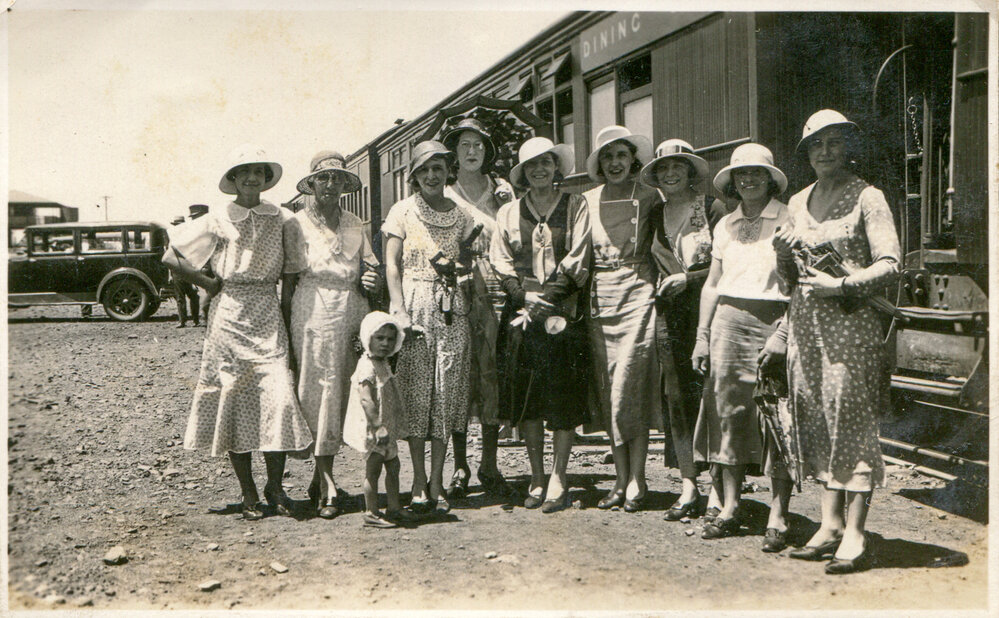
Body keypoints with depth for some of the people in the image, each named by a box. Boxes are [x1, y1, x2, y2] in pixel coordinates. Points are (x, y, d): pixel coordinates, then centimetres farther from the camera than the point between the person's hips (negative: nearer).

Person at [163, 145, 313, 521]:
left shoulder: (280, 219, 7)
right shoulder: (218, 221, 1)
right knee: (235, 401, 0)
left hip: (269, 316, 2)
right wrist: (208, 284, 4)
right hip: (230, 316, -1)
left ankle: (275, 485, 4)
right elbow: (171, 257, 5)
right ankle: (248, 493, 10)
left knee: (279, 398, -10)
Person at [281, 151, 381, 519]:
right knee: (316, 393, -5)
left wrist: (371, 281, -7)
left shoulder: (354, 225, 14)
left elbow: (370, 273, 18)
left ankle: (320, 480, 20)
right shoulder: (297, 225, 2)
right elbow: (287, 283, 1)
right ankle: (327, 487, -1)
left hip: (352, 314, 4)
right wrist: (287, 334, -2)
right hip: (313, 313, -4)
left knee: (340, 395, 6)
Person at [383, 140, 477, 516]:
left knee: (446, 393, 0)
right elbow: (392, 266, -2)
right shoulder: (403, 211, 3)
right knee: (416, 391, -3)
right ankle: (419, 481, 7)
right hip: (414, 304, -2)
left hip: (451, 307, 3)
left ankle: (436, 481, 8)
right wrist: (400, 312, -11)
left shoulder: (460, 215, 11)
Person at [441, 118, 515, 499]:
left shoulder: (502, 191, 13)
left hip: (493, 287, 1)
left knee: (494, 373, 0)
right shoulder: (443, 194, 10)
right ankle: (459, 466, 8)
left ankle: (489, 465, 10)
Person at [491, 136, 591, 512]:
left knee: (564, 398, -3)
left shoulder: (575, 207, 6)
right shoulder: (509, 212, 13)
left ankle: (558, 481, 4)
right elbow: (500, 261, 8)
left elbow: (577, 261, -1)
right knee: (525, 397, 3)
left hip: (563, 311, -2)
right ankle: (537, 479, 13)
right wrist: (525, 295, -7)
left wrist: (547, 296, -11)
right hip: (522, 312, 2)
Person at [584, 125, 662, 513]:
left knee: (629, 385, -9)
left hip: (637, 290, -4)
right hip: (599, 294, 4)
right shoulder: (588, 200, 12)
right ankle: (621, 479, 13)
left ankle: (636, 480, 2)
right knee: (607, 388, 4)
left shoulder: (647, 195, 2)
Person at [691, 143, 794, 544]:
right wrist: (702, 335, 12)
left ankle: (778, 516, 0)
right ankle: (729, 508, 13)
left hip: (774, 321, -4)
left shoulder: (788, 220, 1)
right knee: (727, 409, 4)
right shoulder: (725, 225, 16)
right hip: (728, 320, 5)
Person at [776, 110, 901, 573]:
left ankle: (854, 535, -1)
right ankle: (830, 524, 14)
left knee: (852, 419, -6)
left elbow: (890, 265, -7)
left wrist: (842, 286, -17)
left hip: (849, 320, -6)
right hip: (805, 322, 6)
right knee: (816, 421, 6)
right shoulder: (797, 202, 16)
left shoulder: (866, 197, -1)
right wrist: (784, 255, 0)